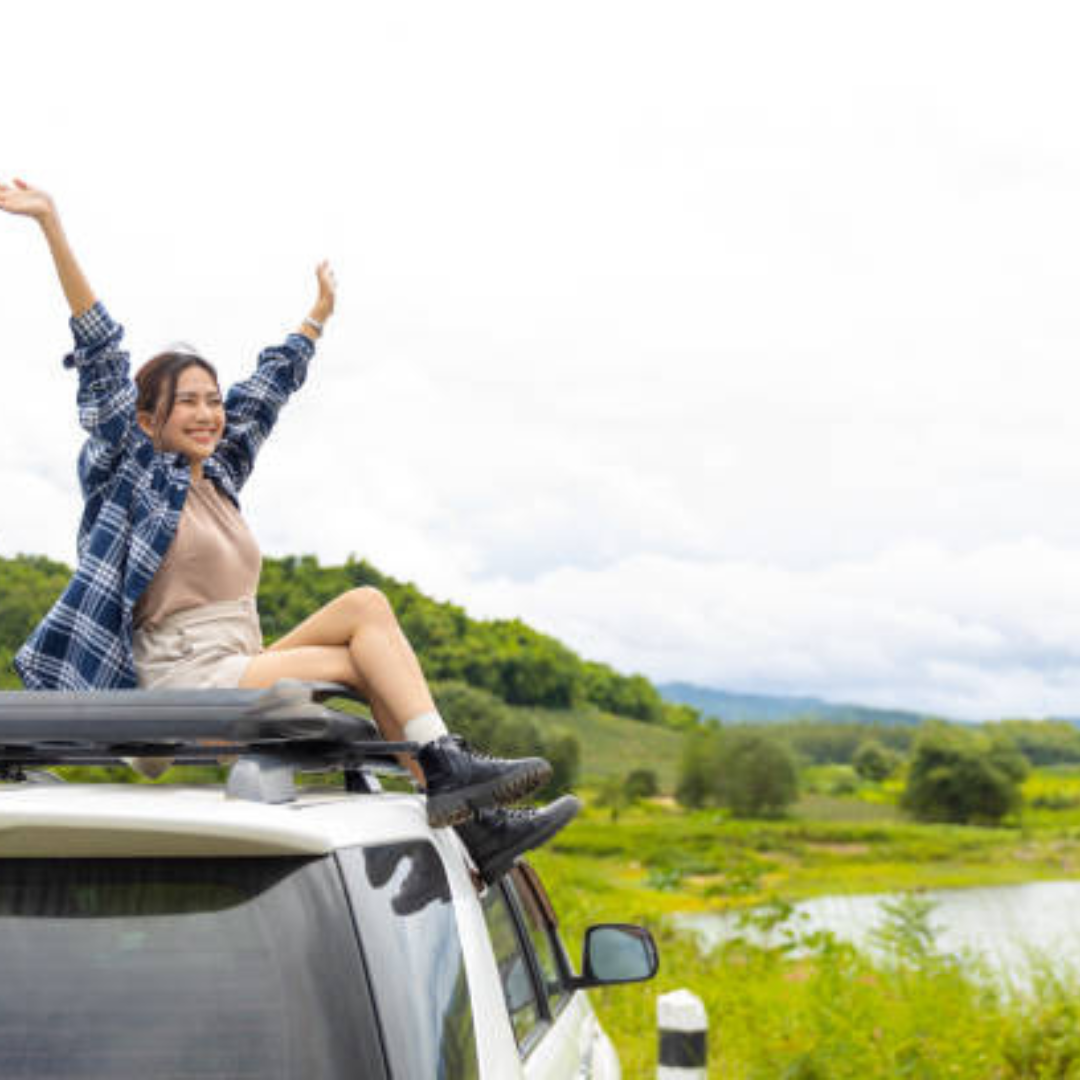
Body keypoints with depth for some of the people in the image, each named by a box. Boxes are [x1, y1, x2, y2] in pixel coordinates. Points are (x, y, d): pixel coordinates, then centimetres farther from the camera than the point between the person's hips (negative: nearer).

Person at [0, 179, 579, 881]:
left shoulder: (219, 473, 18)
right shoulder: (132, 471, -1)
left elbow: (271, 384, 30)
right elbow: (103, 355, -7)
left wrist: (319, 314, 43)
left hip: (243, 673, 7)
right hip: (181, 684, -7)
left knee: (368, 604, -11)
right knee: (374, 659, -15)